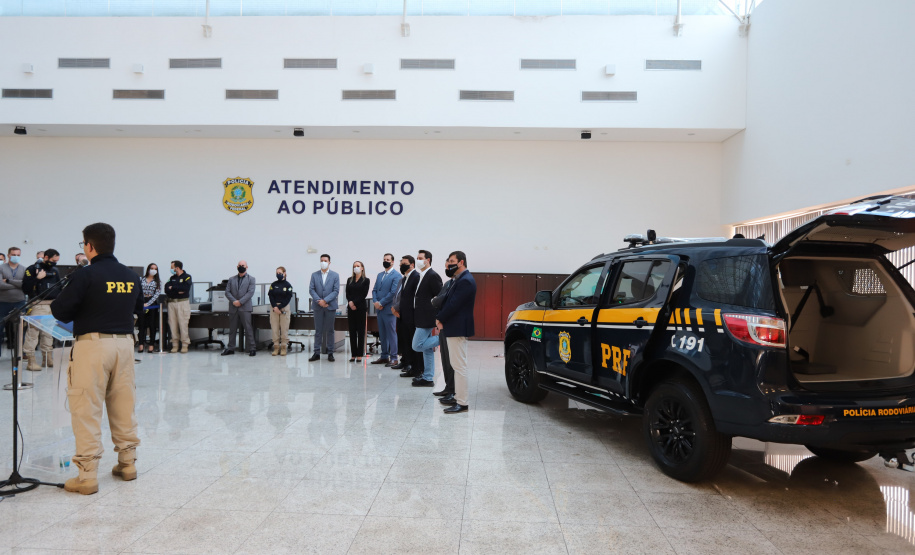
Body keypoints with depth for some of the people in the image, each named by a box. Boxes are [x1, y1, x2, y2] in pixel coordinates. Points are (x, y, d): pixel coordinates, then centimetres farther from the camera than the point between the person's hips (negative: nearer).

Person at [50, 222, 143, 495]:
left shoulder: (86, 275, -11)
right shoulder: (131, 276, 7)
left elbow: (60, 311, -9)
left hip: (93, 343, -5)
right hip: (124, 342, 6)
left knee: (87, 410, 2)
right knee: (123, 408, 15)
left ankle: (87, 475, 6)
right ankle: (127, 464, 25)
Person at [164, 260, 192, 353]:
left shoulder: (187, 277, 3)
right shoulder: (172, 278, 17)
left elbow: (186, 288, -15)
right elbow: (166, 289, 3)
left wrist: (173, 288, -4)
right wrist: (178, 290, -13)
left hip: (183, 302, -5)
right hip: (172, 302, 5)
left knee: (183, 324, -8)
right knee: (172, 324, 2)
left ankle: (184, 344, -3)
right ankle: (175, 344, 8)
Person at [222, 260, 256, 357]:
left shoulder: (251, 279, 5)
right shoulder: (231, 279, 15)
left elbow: (250, 292, -5)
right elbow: (227, 292, 7)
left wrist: (240, 302, -13)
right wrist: (234, 301, -10)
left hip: (245, 308, -4)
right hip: (233, 308, 4)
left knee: (248, 328, -6)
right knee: (232, 329, 9)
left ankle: (252, 348, -1)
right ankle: (230, 348, 17)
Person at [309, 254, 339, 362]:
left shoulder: (335, 275, 3)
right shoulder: (314, 275, 8)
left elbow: (336, 291, -4)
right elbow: (311, 289, 2)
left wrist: (325, 300, -13)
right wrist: (319, 300, -12)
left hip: (330, 306, -1)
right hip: (318, 306, 1)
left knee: (330, 330, 4)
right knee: (318, 330, 4)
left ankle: (330, 353, 10)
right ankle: (317, 353, 9)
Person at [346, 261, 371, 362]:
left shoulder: (366, 280, 2)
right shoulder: (349, 280, 14)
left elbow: (364, 294, -6)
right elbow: (347, 293, 6)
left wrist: (354, 303, -13)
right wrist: (350, 302, -12)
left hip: (361, 308, -4)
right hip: (351, 308, 4)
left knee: (360, 331, -1)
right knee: (352, 331, 4)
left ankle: (359, 354, 2)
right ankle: (353, 354, 8)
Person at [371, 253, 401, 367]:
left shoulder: (397, 276, -7)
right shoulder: (380, 275, 18)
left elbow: (393, 292, -15)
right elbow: (375, 290, 16)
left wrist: (381, 303, -14)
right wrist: (375, 301, -3)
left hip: (389, 309, -7)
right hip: (379, 309, 8)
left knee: (391, 334, -4)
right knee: (382, 334, 12)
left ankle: (393, 358, 0)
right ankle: (384, 356, 20)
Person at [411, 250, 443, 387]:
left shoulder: (433, 276, -14)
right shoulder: (421, 276, 14)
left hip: (427, 318, -9)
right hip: (421, 318, 9)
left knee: (417, 346, -9)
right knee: (427, 349, 13)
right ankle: (428, 378, 20)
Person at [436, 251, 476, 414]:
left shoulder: (465, 281, -17)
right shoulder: (461, 279, 16)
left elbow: (453, 304, -21)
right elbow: (449, 301, 15)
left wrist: (440, 319, -9)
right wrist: (442, 320, 2)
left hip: (458, 329, -11)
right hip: (454, 328, 11)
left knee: (459, 366, -7)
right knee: (457, 365, 17)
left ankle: (462, 403, -2)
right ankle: (457, 396, 26)